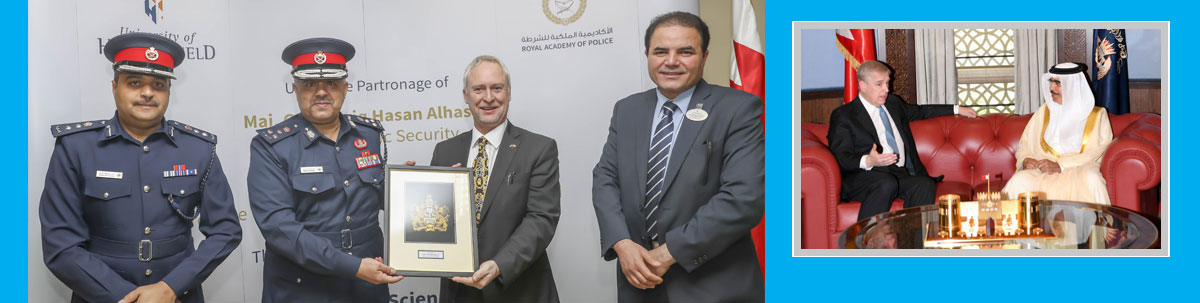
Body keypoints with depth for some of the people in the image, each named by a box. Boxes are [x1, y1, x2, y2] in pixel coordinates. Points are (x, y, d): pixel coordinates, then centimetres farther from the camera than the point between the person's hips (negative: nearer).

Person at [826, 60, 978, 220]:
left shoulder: (893, 103, 27)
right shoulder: (842, 115, 4)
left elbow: (920, 111, 45)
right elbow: (842, 157, -7)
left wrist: (957, 110, 45)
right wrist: (868, 161, -26)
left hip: (902, 174, 6)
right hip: (866, 175, -6)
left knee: (926, 184, -27)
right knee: (887, 184, -38)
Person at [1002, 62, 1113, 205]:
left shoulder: (1097, 115, 10)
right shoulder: (1043, 112, 20)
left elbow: (1094, 153, -3)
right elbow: (1024, 145, 16)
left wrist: (1060, 165, -17)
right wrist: (1025, 161, -8)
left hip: (1079, 169, -2)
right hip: (1042, 171, 2)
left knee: (1091, 180, -37)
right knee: (1019, 181, -31)